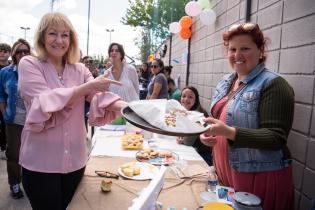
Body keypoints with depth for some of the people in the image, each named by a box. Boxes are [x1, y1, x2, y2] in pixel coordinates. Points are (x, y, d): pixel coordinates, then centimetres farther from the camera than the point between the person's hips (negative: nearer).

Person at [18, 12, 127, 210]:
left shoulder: (80, 69, 4)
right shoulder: (29, 64, -5)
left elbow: (101, 96, -10)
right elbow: (45, 102, -20)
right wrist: (89, 86, -22)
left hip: (75, 160, 4)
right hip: (41, 162, -3)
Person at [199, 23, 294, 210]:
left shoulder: (273, 85, -15)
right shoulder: (225, 83, 7)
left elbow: (276, 138, -20)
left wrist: (230, 132, -32)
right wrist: (208, 132, -4)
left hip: (259, 177, -6)